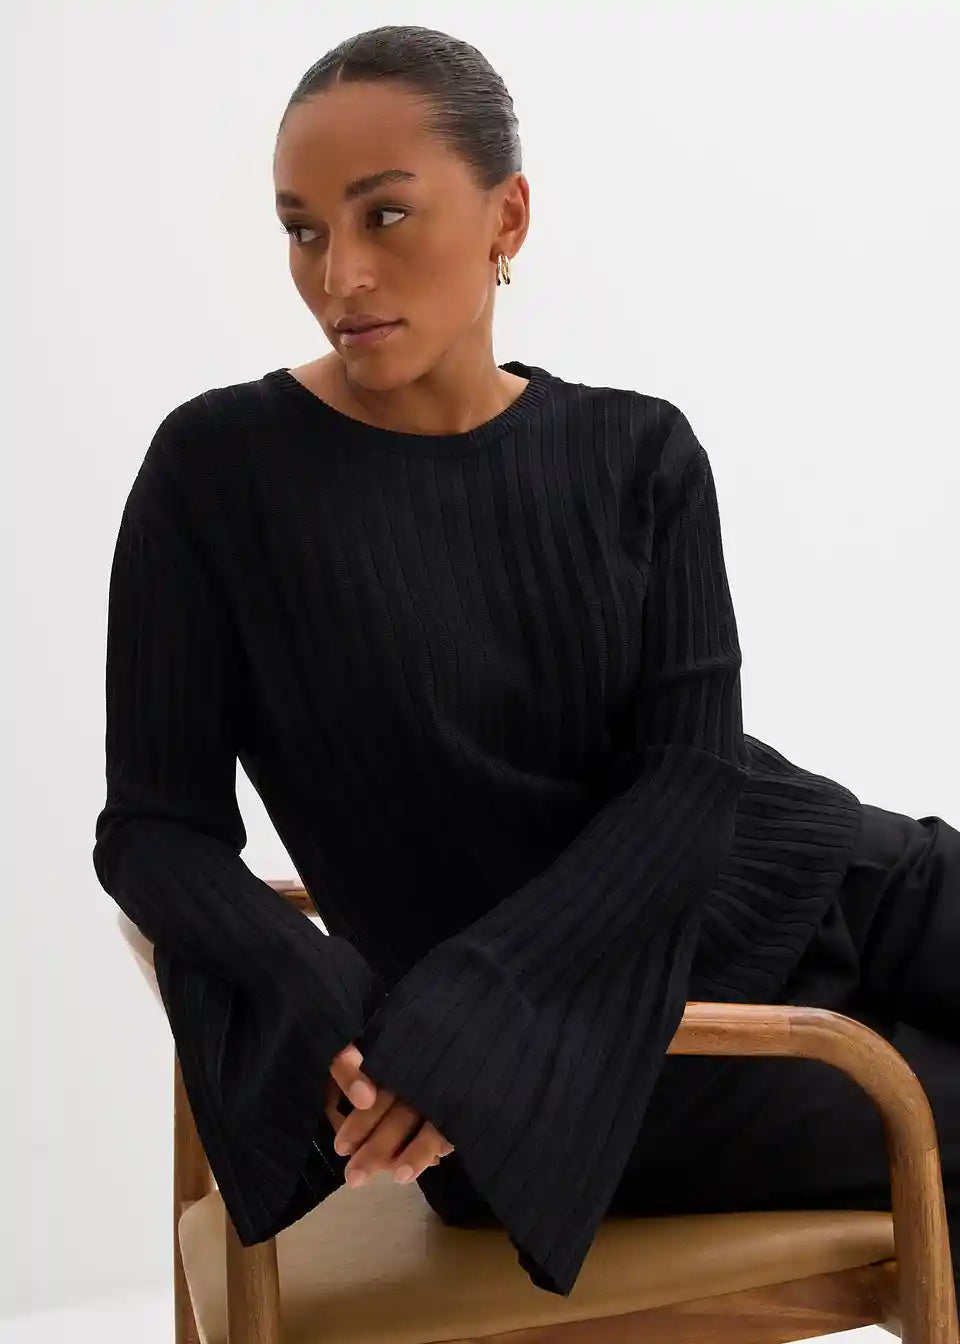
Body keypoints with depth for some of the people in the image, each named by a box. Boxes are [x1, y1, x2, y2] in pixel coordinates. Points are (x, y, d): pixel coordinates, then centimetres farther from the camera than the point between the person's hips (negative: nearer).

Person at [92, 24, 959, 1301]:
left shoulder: (637, 455, 0)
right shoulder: (222, 470, -9)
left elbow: (694, 777, -8)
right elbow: (156, 825, -7)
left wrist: (465, 1015, -22)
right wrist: (321, 1011, -26)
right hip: (577, 1043, -4)